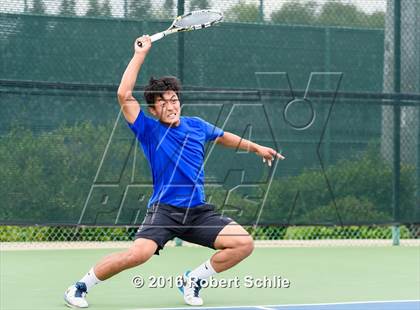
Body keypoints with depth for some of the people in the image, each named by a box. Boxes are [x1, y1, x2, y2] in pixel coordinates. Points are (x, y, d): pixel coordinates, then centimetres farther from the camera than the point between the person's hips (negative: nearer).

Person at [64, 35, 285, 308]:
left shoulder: (197, 126, 11)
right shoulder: (150, 130, -2)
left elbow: (223, 137, 34)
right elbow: (124, 95, -14)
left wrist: (256, 148, 40)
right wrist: (140, 54, -11)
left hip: (200, 211, 5)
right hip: (164, 210, -5)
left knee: (244, 243, -13)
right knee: (138, 254, -30)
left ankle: (194, 280, 8)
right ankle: (80, 286, -8)